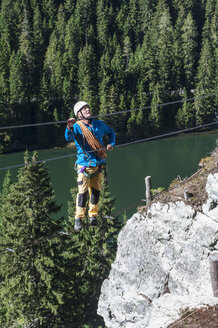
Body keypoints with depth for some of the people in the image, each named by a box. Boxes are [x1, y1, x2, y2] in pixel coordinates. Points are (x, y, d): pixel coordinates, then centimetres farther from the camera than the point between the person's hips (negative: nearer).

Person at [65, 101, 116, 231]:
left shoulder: (99, 124, 9)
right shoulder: (77, 126, -5)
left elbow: (111, 132, 28)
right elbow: (69, 137, -25)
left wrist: (111, 143, 10)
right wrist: (69, 128, -46)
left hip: (98, 164, 4)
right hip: (84, 165, -4)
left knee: (96, 191, 10)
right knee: (83, 191, -10)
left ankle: (93, 216, 24)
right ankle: (79, 219, -4)